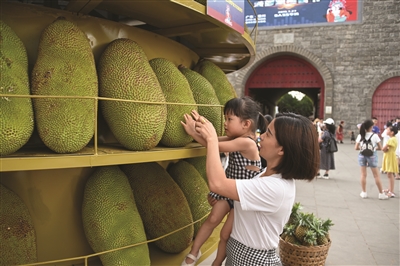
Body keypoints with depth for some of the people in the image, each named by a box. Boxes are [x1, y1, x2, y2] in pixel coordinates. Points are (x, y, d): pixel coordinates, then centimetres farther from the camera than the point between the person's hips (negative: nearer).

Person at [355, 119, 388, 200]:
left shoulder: (360, 136, -2)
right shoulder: (375, 135, -9)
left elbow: (356, 148, -1)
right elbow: (380, 148, -4)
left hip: (362, 155, 2)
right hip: (372, 155, -2)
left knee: (363, 175, 9)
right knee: (376, 175, 7)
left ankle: (364, 192, 14)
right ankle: (381, 193, 15)